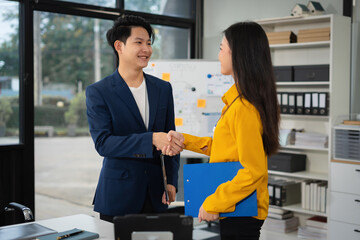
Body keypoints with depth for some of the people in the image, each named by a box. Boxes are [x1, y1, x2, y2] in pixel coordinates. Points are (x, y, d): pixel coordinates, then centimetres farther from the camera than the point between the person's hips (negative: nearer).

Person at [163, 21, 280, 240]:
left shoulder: (243, 108, -23)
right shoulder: (238, 100, 7)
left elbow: (254, 172, -24)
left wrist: (213, 204, -18)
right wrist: (186, 140, 14)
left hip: (239, 214, -9)